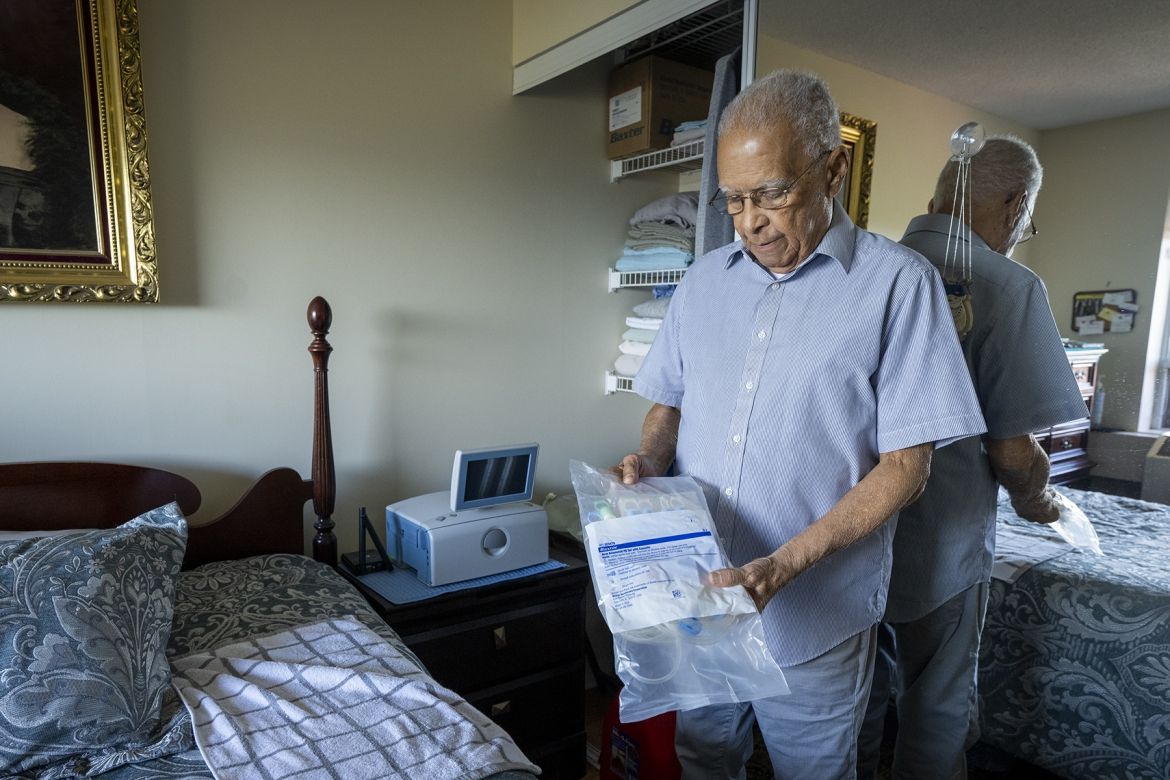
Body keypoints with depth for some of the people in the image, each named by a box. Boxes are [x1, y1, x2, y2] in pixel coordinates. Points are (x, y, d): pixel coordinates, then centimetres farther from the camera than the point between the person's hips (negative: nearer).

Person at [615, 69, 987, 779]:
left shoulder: (898, 282, -11)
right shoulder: (705, 279, 4)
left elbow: (905, 466, -13)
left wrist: (784, 566, -22)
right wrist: (650, 460, -10)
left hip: (815, 618, -3)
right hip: (697, 597, 4)